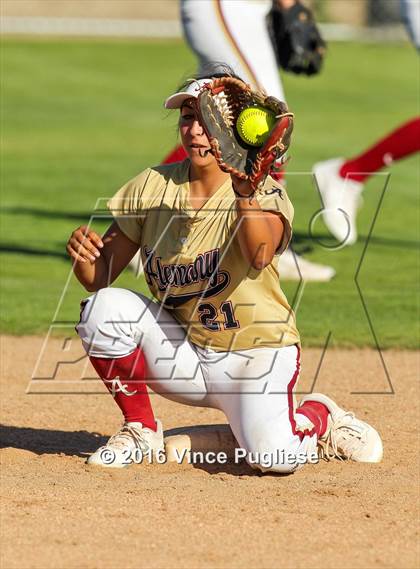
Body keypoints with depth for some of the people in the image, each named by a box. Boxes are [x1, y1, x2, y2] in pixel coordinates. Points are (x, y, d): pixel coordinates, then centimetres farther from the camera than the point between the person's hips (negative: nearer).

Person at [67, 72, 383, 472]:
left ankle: (319, 417, 10)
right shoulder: (151, 187, -1)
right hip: (182, 353, 4)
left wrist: (245, 191, -54)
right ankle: (141, 431, -1)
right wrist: (83, 255, -24)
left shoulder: (266, 194, -14)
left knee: (272, 457, -29)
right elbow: (99, 277, 0)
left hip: (257, 354, -4)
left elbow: (259, 256, -37)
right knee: (105, 308, -22)